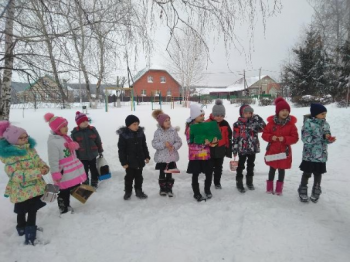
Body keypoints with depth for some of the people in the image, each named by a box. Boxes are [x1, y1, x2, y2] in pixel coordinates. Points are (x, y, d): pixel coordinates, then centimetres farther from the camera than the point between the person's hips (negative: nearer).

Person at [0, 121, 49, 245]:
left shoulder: (30, 147, -1)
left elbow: (38, 160, 11)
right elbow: (15, 174, -29)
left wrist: (44, 167, -12)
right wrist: (38, 172, -33)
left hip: (35, 186, 7)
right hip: (21, 190, -7)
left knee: (33, 210, 23)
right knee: (22, 212, 13)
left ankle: (30, 229, 45)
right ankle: (29, 236, 28)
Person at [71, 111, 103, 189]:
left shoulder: (92, 130, -6)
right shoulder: (75, 132, -10)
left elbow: (98, 141, 3)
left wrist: (100, 151, 8)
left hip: (92, 154, 2)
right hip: (82, 156, -1)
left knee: (94, 169, 15)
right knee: (84, 170, 11)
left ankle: (94, 183, 35)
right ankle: (85, 184, 32)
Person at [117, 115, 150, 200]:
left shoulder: (140, 133, -2)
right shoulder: (123, 135, -16)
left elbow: (144, 146, 9)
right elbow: (121, 150, -13)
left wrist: (147, 156, 8)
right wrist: (123, 162, -13)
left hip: (140, 160, 4)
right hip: (129, 161, -4)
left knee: (139, 177, 16)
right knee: (129, 177, 12)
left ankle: (139, 191, 31)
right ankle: (128, 192, 30)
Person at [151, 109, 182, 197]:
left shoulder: (173, 131, -4)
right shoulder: (158, 132, -9)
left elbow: (179, 142, -1)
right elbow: (154, 144, -11)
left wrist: (174, 146, -20)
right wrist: (164, 144, -23)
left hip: (172, 157, 1)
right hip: (161, 157, -1)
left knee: (169, 174, 11)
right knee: (162, 174, 11)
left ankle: (169, 189, 26)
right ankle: (162, 189, 28)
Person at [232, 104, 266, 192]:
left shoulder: (254, 122, 2)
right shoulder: (238, 124, -9)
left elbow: (264, 127, -10)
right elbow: (235, 137, -8)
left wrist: (257, 118, -13)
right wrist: (234, 149, -9)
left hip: (253, 148, 4)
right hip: (242, 149, -4)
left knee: (251, 165, 17)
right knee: (240, 166, 6)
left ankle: (249, 182, 33)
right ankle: (239, 183, 17)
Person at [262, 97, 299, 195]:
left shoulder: (291, 124, -6)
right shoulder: (271, 122, -6)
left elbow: (295, 138, -6)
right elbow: (264, 134, -1)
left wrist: (285, 139, -21)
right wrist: (271, 137, -21)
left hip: (284, 151, 0)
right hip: (272, 150, 0)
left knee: (281, 170, 10)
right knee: (272, 169, 13)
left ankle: (279, 188, 24)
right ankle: (269, 187, 27)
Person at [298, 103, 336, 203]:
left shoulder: (325, 124, 5)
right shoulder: (308, 123, -13)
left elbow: (326, 138, 12)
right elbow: (306, 139, -21)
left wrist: (330, 139, -12)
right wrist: (322, 137, -23)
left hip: (321, 155, 5)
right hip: (309, 155, -5)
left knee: (318, 174, 14)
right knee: (307, 173, 7)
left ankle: (316, 193, 31)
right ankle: (302, 192, 24)